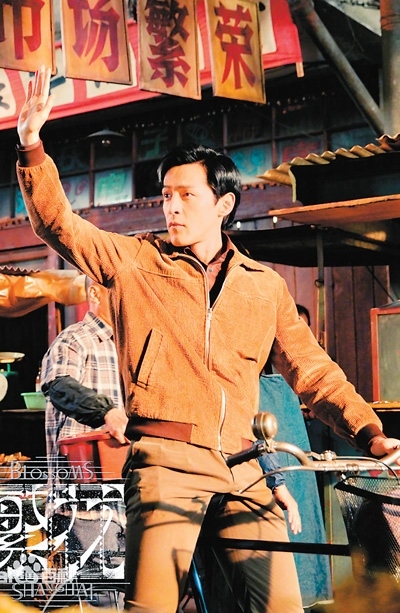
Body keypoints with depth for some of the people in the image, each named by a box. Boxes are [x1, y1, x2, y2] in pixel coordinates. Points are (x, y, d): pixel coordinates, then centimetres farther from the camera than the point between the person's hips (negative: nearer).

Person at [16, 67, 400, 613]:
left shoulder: (266, 285, 15)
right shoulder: (135, 261, 11)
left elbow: (311, 369, 14)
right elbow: (59, 224, 2)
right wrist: (32, 146, -12)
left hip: (242, 469, 2)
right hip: (166, 460, -2)